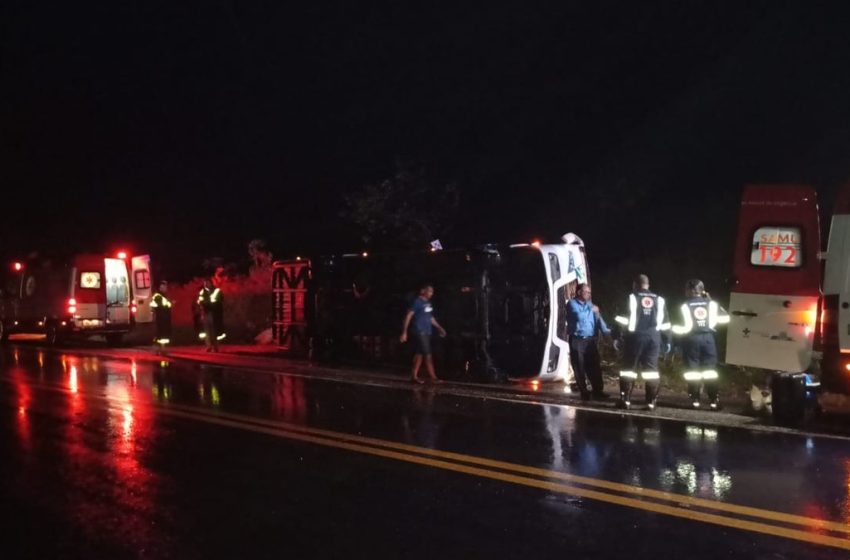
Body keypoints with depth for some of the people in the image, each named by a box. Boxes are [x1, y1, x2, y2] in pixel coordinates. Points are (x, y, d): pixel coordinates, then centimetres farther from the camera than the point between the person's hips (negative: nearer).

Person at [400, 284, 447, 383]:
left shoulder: (428, 303, 14)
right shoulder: (417, 302, -11)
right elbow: (408, 316, -12)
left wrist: (439, 328, 22)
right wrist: (404, 332, -16)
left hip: (426, 332, 8)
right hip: (420, 332, -8)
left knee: (419, 354, 9)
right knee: (427, 354, -7)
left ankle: (414, 376, 13)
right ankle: (432, 376, -4)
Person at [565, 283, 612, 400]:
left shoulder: (590, 304, 15)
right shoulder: (572, 304, -3)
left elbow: (598, 318, 5)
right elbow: (579, 316, -21)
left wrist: (606, 331, -10)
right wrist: (591, 310, -6)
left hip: (591, 340, 5)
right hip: (577, 341, -5)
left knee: (594, 366, 4)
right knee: (580, 368, 1)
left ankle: (598, 391, 11)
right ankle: (584, 393, 9)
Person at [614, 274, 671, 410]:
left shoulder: (631, 298, 1)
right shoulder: (659, 300, 13)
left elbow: (622, 320, -6)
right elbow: (665, 322, 14)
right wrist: (667, 340, 20)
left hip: (635, 337, -3)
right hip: (653, 338, 3)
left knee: (628, 368, 4)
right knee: (651, 369, 8)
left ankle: (625, 400, 2)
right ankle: (651, 402, 5)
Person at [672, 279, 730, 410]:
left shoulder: (685, 305, -3)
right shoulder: (711, 303, 6)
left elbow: (687, 327, -7)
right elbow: (726, 318, 6)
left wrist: (675, 328, 5)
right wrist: (713, 319, 16)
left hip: (692, 339, -2)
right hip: (708, 337, 2)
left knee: (692, 370, 4)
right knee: (710, 370, 4)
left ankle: (695, 399, 2)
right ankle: (714, 400, 1)